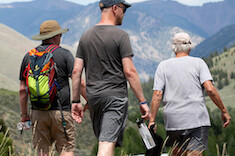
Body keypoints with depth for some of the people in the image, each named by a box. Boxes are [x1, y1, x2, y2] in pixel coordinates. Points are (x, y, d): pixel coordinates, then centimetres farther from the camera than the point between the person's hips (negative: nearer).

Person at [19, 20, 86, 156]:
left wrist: (24, 114, 16)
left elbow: (22, 89, 9)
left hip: (38, 112, 4)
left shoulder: (29, 57, 9)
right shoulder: (64, 54, -2)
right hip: (61, 111, -3)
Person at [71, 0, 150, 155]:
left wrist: (76, 101, 12)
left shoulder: (86, 36, 10)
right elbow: (129, 71, -13)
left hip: (93, 96, 6)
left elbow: (76, 71, 7)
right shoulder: (120, 35, -8)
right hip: (115, 96, -6)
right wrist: (143, 101, -9)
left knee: (105, 142, 17)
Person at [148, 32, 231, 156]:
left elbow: (157, 95, 0)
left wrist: (152, 120, 2)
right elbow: (210, 89, -7)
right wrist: (224, 111, 1)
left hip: (173, 121, 2)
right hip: (197, 119, -2)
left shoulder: (163, 65, 8)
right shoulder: (198, 63, 4)